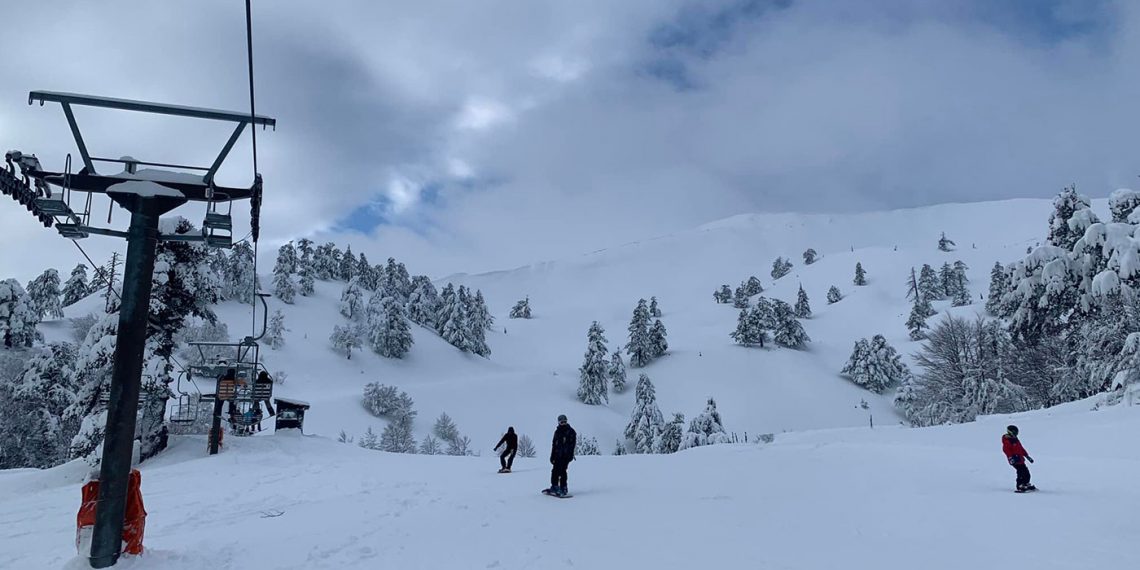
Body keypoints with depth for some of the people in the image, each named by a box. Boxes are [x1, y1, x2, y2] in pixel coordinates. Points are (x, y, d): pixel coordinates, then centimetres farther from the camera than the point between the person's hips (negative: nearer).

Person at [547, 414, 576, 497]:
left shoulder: (571, 431, 1)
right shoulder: (557, 431, 16)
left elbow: (572, 444, -5)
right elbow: (554, 444, 19)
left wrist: (570, 455, -14)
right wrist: (552, 456, 14)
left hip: (565, 455, -5)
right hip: (557, 455, 5)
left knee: (562, 471, -10)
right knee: (555, 471, 5)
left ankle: (563, 489, -5)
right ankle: (554, 487, 17)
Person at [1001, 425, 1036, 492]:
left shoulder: (1015, 440, 19)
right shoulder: (1007, 441, -10)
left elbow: (1021, 449, 27)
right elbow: (1006, 449, -21)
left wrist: (1027, 456, 27)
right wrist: (1011, 457, -33)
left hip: (1020, 459, 9)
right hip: (1015, 460, -9)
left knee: (1026, 472, 14)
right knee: (1021, 472, -15)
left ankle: (1026, 485, 29)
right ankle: (1020, 486, -11)